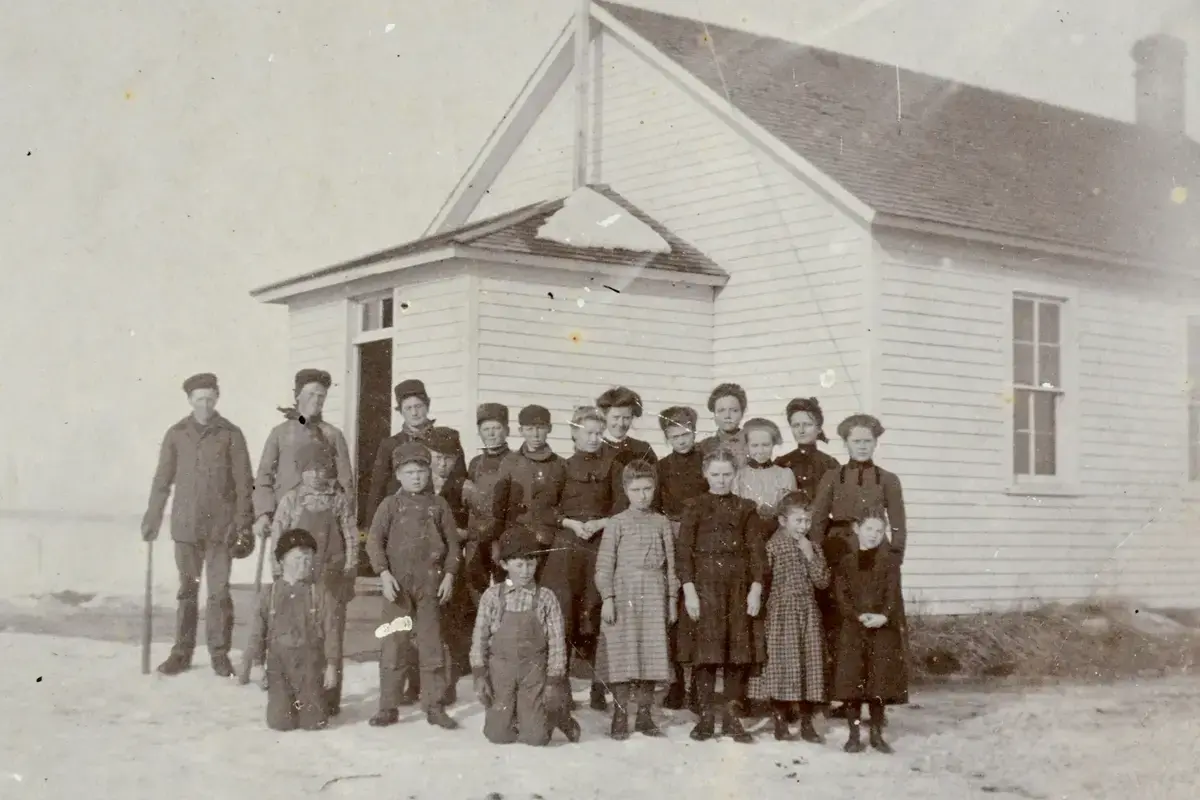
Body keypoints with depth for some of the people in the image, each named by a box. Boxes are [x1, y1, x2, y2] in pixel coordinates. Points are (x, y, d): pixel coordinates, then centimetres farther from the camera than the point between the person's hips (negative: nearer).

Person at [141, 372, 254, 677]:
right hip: (186, 525, 2)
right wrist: (152, 519, 8)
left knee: (219, 591, 0)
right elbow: (162, 480, 10)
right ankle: (182, 652, 15)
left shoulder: (230, 434, 0)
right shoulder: (176, 434, 6)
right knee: (187, 590, 8)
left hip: (221, 525, -2)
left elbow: (244, 482, 0)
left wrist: (244, 523, -5)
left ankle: (219, 653, 9)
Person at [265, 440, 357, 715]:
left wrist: (348, 576, -1)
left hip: (331, 578, 0)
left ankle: (330, 699, 10)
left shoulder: (338, 500, 2)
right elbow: (277, 537, 3)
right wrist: (279, 573, -1)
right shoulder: (290, 500, 2)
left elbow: (351, 538, 3)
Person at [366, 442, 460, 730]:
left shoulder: (438, 505, 8)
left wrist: (449, 575, 1)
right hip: (397, 584, -1)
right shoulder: (390, 505, 3)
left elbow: (452, 543, 10)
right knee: (393, 646, 0)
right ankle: (388, 707, 7)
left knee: (432, 646, 4)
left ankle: (435, 706, 10)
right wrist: (384, 573, -13)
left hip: (430, 585, 1)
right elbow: (374, 540, -3)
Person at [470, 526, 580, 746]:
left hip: (533, 671, -1)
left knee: (535, 737, -8)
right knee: (498, 735, -3)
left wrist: (554, 681, -5)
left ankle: (558, 715, 24)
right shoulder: (492, 596, -1)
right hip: (501, 670, 1)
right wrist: (479, 675, -6)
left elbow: (556, 641, -2)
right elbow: (480, 637, 0)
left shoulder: (545, 598, -3)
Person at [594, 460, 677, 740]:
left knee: (651, 653, 2)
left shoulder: (661, 523, 10)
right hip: (623, 593, -2)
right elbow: (605, 563, -1)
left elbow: (670, 563, 11)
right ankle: (620, 716, 5)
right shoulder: (618, 523, 2)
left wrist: (672, 598, 7)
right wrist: (607, 598, -8)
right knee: (623, 654, -3)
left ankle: (644, 714, 13)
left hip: (654, 596, 3)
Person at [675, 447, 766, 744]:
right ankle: (706, 716, 6)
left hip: (739, 586, 2)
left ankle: (731, 717, 10)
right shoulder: (695, 507, 5)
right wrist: (689, 588, -9)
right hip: (705, 584, -2)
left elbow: (756, 550, 6)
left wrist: (756, 587, -3)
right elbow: (683, 550, 0)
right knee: (705, 652, -2)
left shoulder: (745, 508, 10)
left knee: (739, 651, 1)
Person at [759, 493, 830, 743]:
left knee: (810, 663, 5)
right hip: (782, 612, -5)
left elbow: (822, 581, 1)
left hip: (808, 612, 5)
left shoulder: (812, 549, 9)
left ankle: (807, 723, 13)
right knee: (783, 662, -5)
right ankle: (781, 721, 5)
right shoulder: (773, 546, -5)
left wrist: (810, 556, -8)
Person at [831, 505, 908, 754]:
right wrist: (859, 616, -17)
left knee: (880, 681, 3)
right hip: (852, 628, 0)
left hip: (883, 628, 0)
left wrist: (883, 616, -22)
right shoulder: (845, 560, 4)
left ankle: (877, 735, 15)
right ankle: (854, 735, 9)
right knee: (852, 680, 0)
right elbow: (841, 594, -3)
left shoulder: (890, 560, 5)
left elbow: (892, 592, -5)